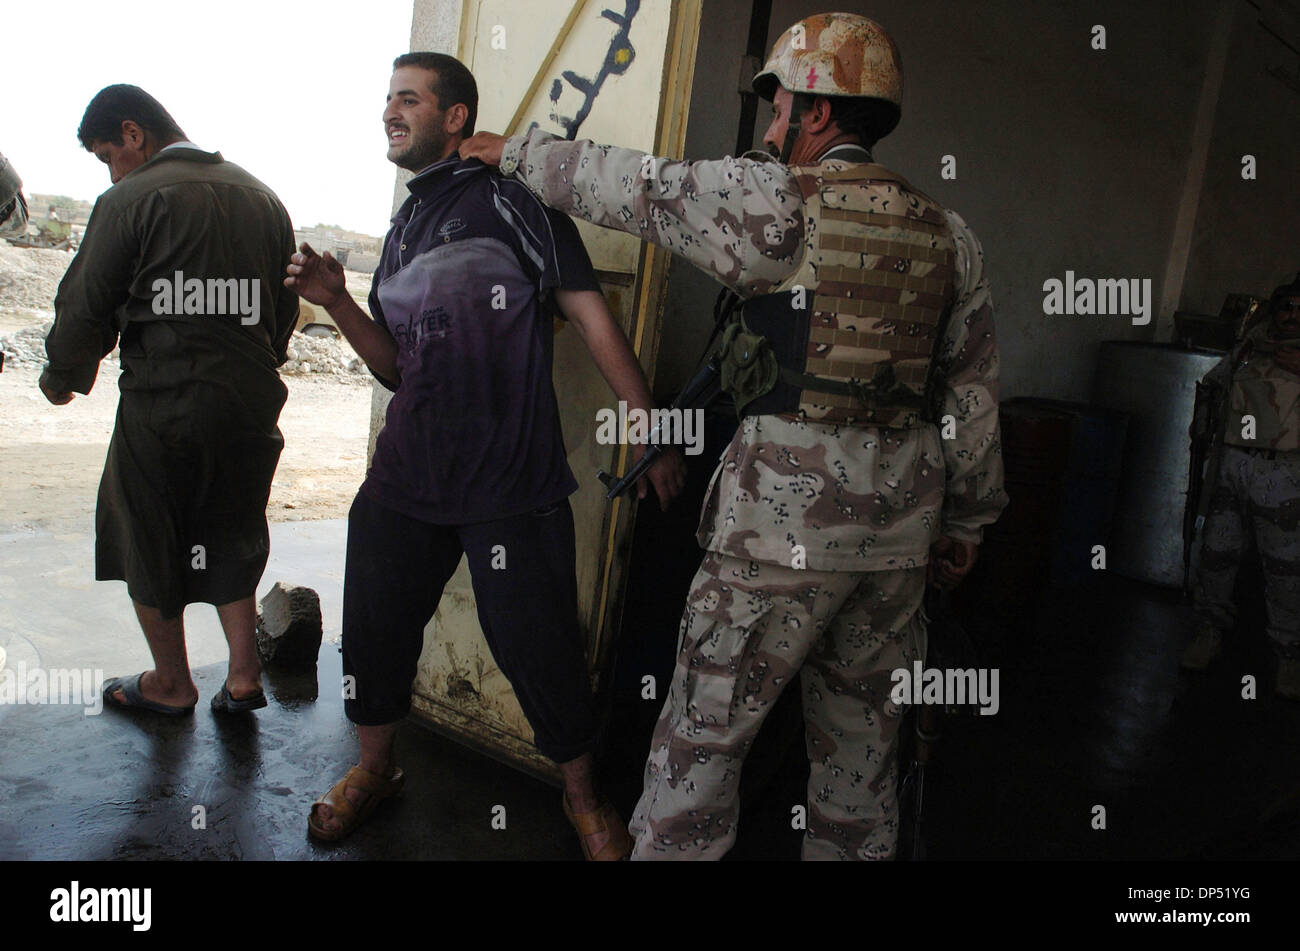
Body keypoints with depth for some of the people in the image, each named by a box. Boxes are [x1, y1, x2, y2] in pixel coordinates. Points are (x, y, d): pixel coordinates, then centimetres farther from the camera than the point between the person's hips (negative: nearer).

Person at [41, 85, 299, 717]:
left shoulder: (132, 201, -10)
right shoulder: (262, 198, 8)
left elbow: (85, 308, -7)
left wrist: (61, 378, 11)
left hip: (161, 408, -5)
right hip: (251, 404, 5)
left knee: (149, 545, 14)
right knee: (230, 539, 20)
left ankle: (172, 684, 26)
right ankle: (243, 674, 16)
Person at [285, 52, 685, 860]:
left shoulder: (511, 197, -3)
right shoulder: (406, 226, 17)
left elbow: (592, 315, -7)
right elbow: (398, 367, 18)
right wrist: (338, 304, 2)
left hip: (514, 485, -6)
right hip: (406, 479, 6)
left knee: (539, 645, 0)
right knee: (374, 627, 11)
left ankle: (582, 793, 25)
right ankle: (374, 769, 38)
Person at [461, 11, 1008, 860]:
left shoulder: (777, 201, -6)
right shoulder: (950, 236, 11)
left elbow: (626, 184, 3)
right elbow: (976, 394, 13)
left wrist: (514, 150, 20)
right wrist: (967, 518, 22)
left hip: (787, 511, -6)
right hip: (901, 513, 7)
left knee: (706, 727, 6)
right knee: (863, 730, 19)